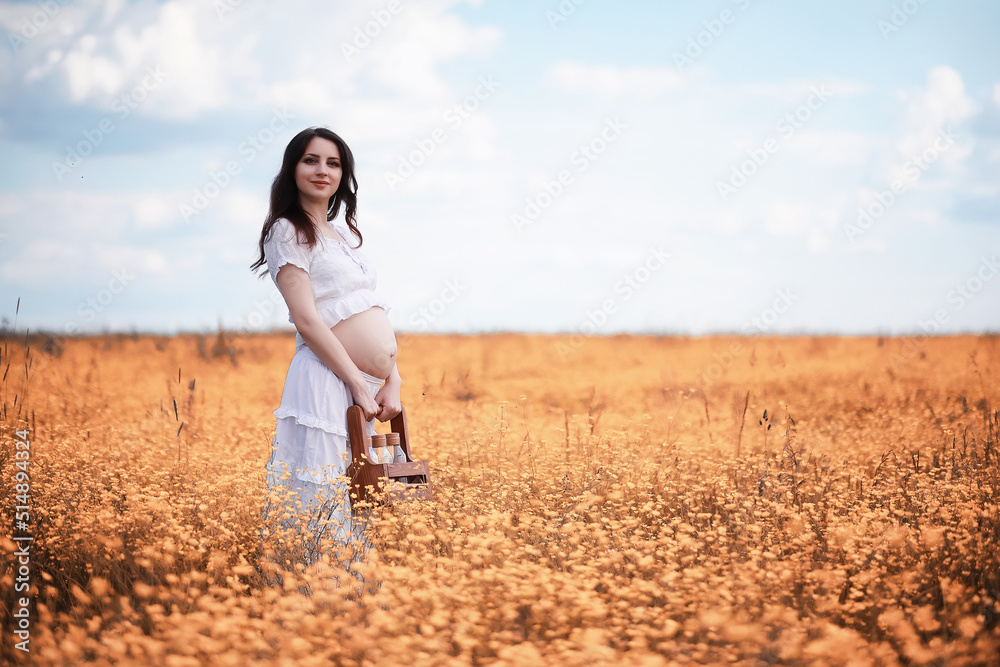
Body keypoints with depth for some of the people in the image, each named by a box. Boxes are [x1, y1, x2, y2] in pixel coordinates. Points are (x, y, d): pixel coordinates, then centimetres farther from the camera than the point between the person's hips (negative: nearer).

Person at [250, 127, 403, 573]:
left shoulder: (343, 233, 21)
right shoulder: (287, 231, -2)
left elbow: (374, 314, 16)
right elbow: (307, 320, -11)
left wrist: (392, 380, 2)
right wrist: (360, 383, -15)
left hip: (369, 386, 8)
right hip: (329, 382, -8)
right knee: (323, 505, -8)